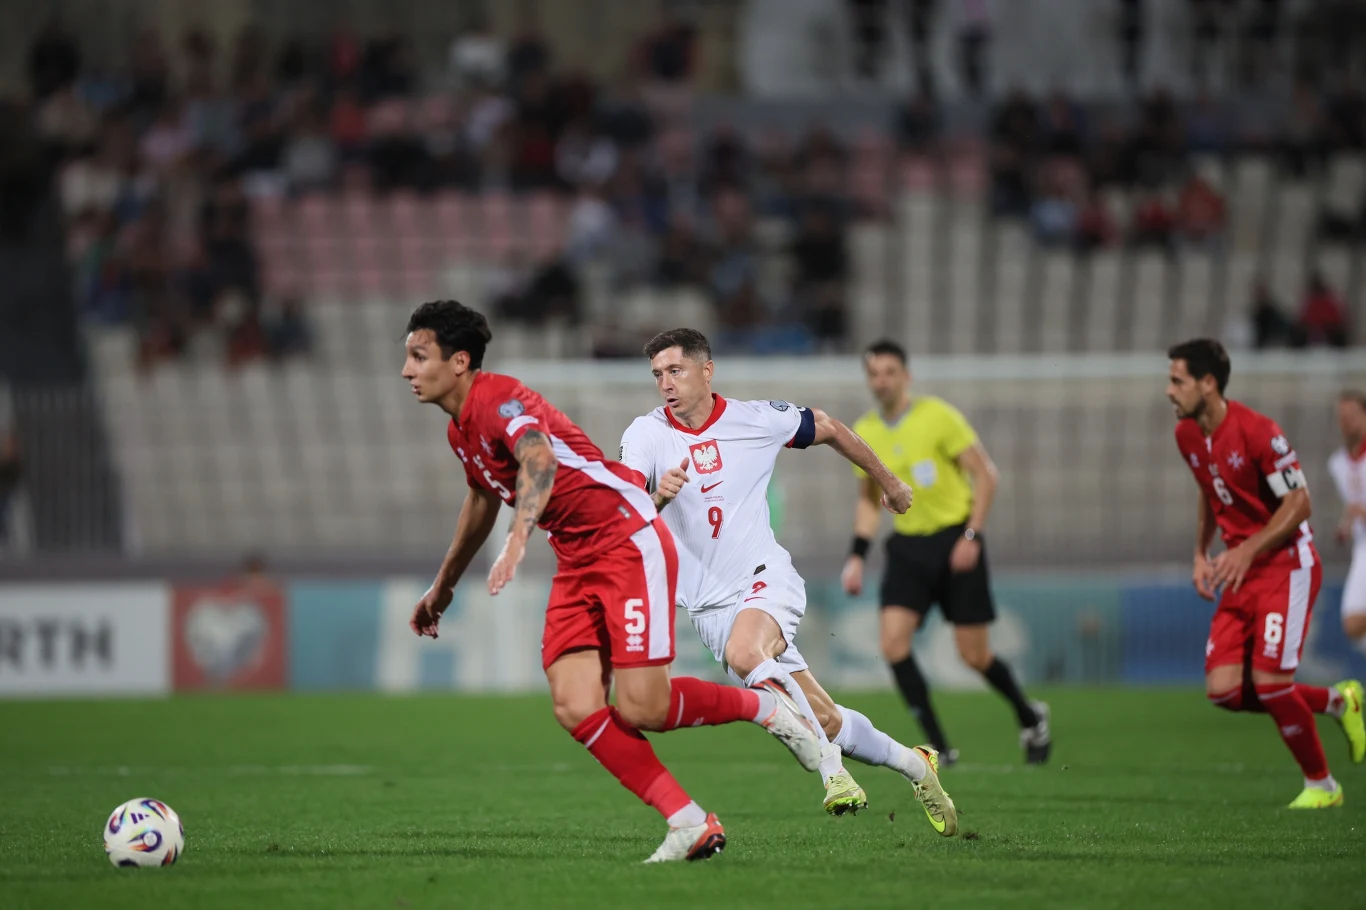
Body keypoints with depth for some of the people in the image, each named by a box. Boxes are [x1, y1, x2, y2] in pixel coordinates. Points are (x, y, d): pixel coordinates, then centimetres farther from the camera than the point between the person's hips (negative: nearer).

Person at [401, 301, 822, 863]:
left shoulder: (499, 400, -17)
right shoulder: (460, 430, 13)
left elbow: (539, 460, -39)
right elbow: (483, 501, 33)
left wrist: (517, 541, -55)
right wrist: (443, 586, 44)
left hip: (630, 540, -9)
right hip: (577, 563, 9)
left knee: (641, 708, -16)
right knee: (575, 709, -10)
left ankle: (763, 704, 12)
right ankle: (691, 825, -5)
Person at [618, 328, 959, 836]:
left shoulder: (754, 419, -1)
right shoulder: (647, 434, -4)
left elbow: (829, 430, 17)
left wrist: (887, 481, 28)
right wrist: (657, 498, -39)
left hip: (767, 579, -2)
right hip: (710, 605, 2)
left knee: (743, 653, -36)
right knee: (824, 721, -1)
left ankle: (829, 766, -27)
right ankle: (913, 765, 22)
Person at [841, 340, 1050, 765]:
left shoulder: (937, 415, -11)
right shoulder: (864, 433, 4)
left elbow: (985, 474, -7)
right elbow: (868, 498, 18)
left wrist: (972, 536, -15)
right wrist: (857, 556, 7)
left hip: (955, 539, -4)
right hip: (908, 545, 4)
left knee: (973, 654, -2)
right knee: (893, 642, -15)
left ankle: (1029, 717, 27)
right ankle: (939, 748, -9)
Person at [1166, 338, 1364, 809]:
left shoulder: (1257, 432, -19)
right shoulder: (1187, 435, 5)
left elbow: (1299, 502, -17)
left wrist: (1248, 550, -24)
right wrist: (1201, 554, 10)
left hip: (1287, 566, -7)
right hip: (1241, 569, 7)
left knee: (1269, 682, -15)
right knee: (1223, 691, -6)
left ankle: (1321, 784, 7)